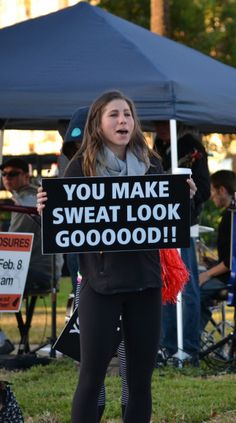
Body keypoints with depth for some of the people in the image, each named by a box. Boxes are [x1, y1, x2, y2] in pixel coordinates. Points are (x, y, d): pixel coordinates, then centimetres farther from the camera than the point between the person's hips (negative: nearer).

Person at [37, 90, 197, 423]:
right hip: (101, 282, -3)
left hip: (144, 280, 3)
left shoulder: (150, 164, 6)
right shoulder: (81, 166, -4)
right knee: (91, 375, -1)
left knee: (141, 377, 8)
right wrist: (46, 210, -20)